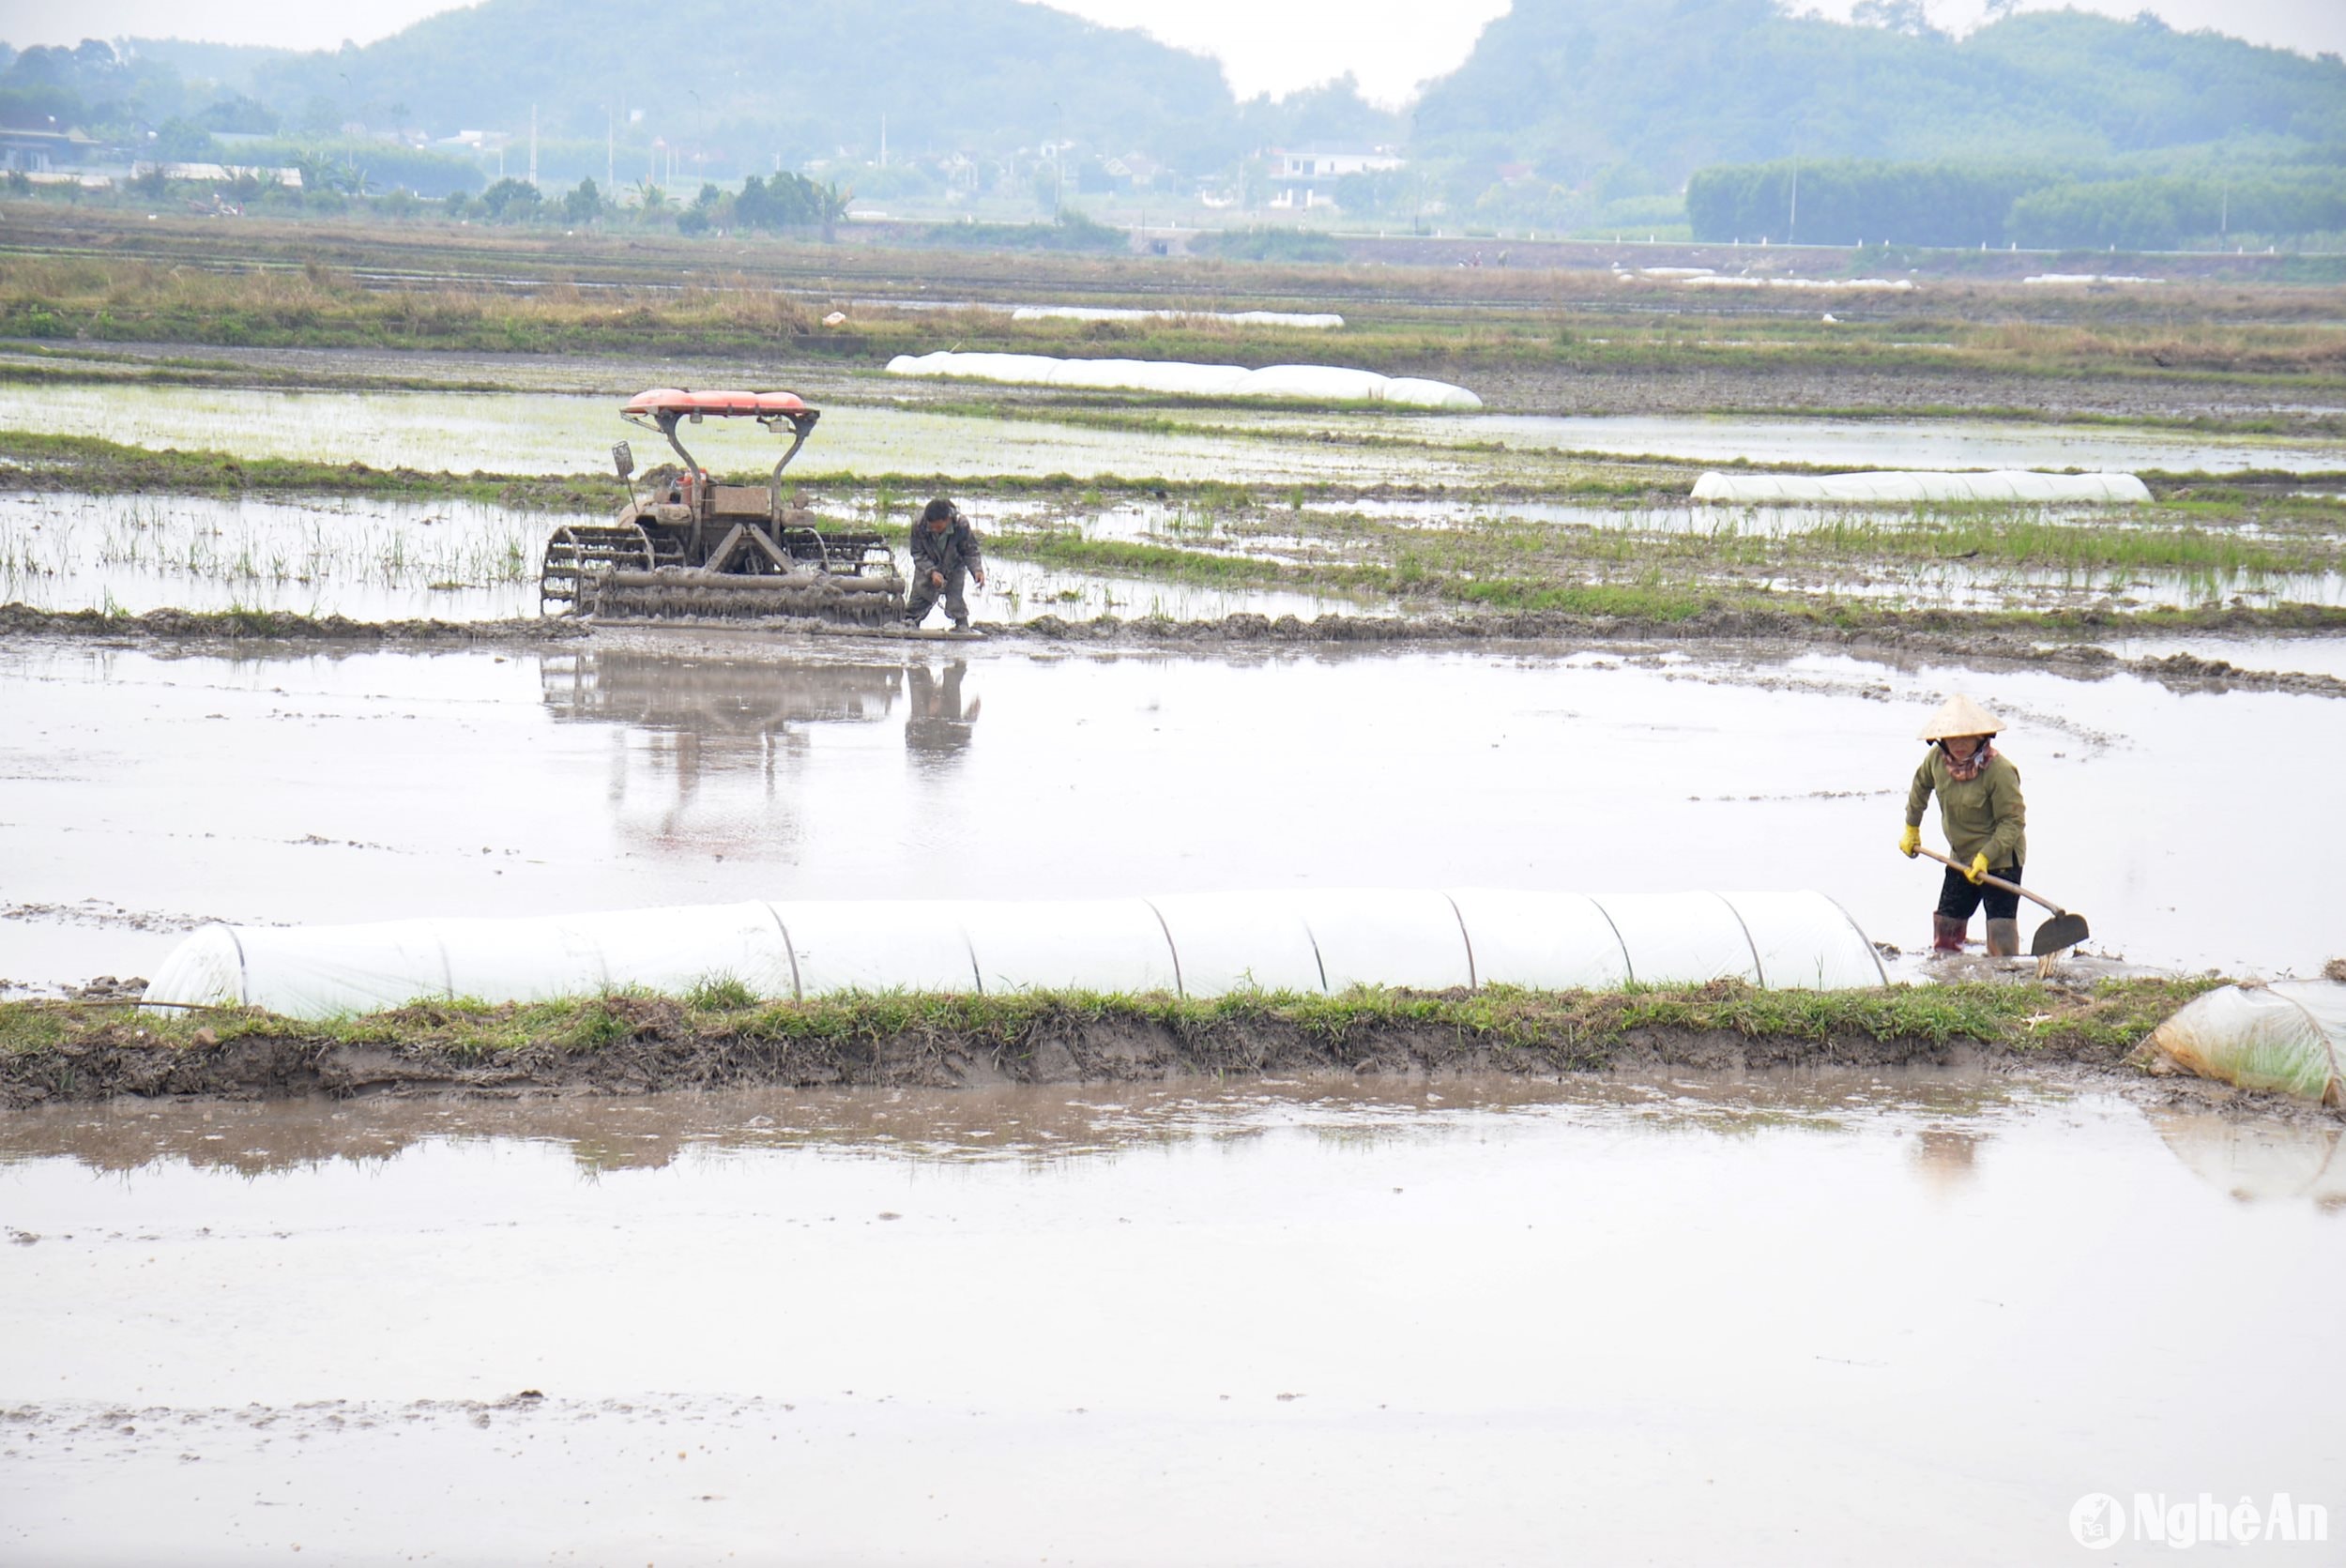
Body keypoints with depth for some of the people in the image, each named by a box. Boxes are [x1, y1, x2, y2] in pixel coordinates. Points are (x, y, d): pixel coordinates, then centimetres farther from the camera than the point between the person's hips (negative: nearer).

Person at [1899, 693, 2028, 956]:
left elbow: (2013, 821, -21)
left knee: (2001, 933, -13)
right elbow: (1921, 785, 15)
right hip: (1961, 857, 6)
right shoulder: (1937, 758, -8)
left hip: (2000, 858, -6)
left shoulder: (1999, 770, -25)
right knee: (1946, 924, 12)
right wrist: (1911, 828, 22)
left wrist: (1985, 857, -28)